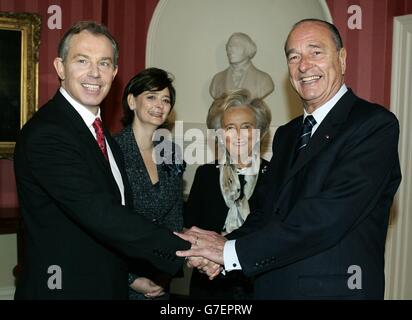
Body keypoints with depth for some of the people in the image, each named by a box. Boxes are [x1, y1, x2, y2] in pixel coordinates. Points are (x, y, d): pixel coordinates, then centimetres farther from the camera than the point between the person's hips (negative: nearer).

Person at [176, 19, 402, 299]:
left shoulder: (375, 124, -14)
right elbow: (268, 211, 7)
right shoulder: (286, 135, 11)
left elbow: (328, 215, -23)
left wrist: (233, 251, -21)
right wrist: (224, 246, -12)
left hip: (334, 288, -6)